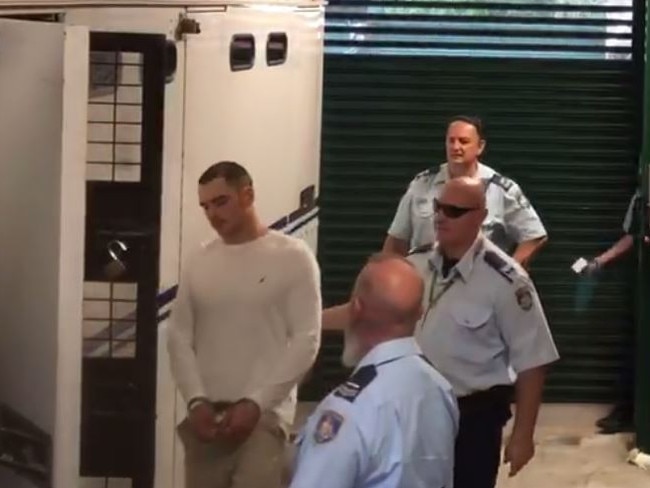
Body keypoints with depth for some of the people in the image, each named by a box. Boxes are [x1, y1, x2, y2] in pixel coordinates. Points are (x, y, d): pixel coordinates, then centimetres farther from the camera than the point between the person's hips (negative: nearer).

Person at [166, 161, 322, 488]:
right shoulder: (199, 264, 10)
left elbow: (306, 341, -6)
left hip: (264, 415, -5)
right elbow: (179, 338, 11)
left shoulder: (293, 257, -2)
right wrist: (196, 401, -5)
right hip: (205, 414, 5)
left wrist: (255, 403, -12)